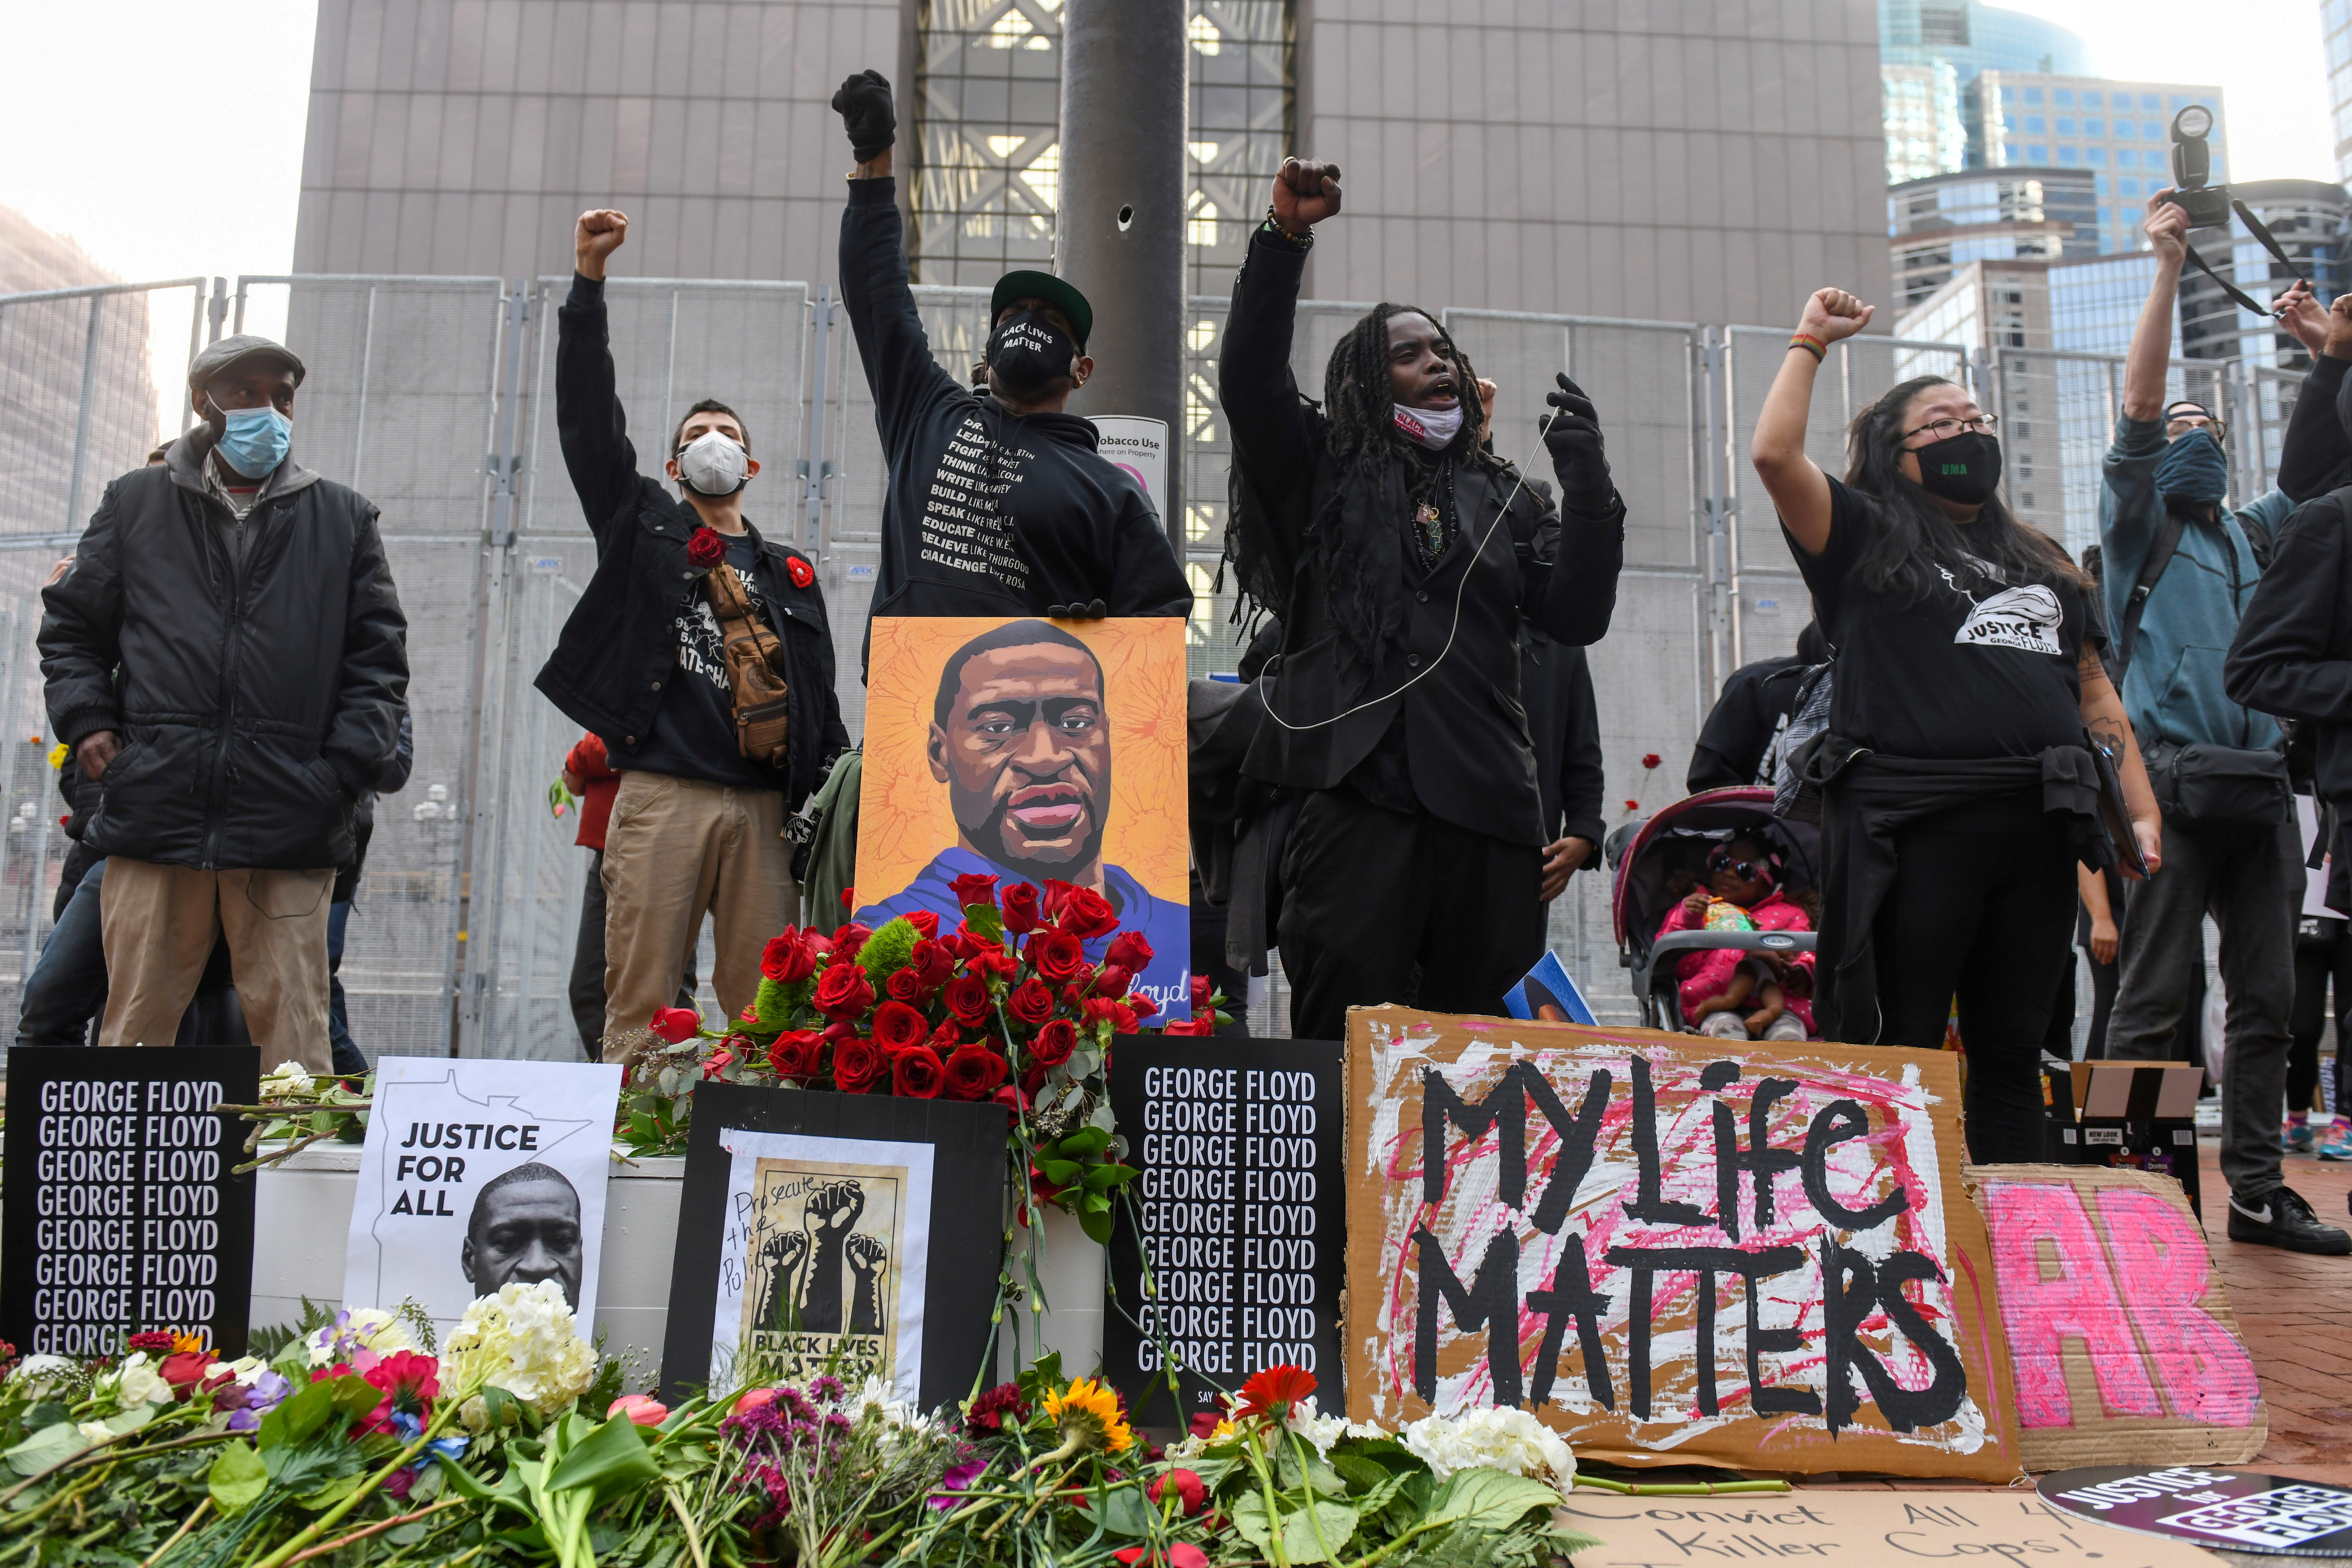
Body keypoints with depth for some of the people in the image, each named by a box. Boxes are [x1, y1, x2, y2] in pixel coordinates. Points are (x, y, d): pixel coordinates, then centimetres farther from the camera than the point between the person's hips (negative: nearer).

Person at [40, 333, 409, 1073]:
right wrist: (86, 720, 3)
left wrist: (346, 766, -1)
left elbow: (378, 657, 11)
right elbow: (71, 627, 20)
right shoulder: (136, 503, 16)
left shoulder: (343, 518, 14)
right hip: (153, 813, 1)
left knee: (293, 1037, -3)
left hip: (288, 834, -1)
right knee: (135, 1028, 4)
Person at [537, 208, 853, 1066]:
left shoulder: (789, 573, 20)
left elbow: (820, 700, 18)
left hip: (761, 806, 2)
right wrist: (588, 283, -3)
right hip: (661, 794, -2)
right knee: (639, 1004, -4)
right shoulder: (642, 525, 15)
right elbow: (589, 423, 4)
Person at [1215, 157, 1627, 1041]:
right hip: (1359, 795, -3)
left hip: (1487, 806, 3)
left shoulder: (1502, 498, 21)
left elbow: (1577, 618, 11)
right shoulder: (1323, 477, 14)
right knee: (1343, 1044, -7)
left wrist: (1589, 488, 0)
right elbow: (1249, 380, -1)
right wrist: (1284, 238, -6)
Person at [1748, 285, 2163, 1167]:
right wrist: (1811, 341, 2)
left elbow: (2098, 701, 21)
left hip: (2035, 831, 5)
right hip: (1911, 829, -5)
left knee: (2011, 1056, 10)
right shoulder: (1867, 540, 6)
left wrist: (2145, 816, 11)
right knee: (1900, 1053, -1)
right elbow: (1774, 455, -10)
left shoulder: (2044, 566, 23)